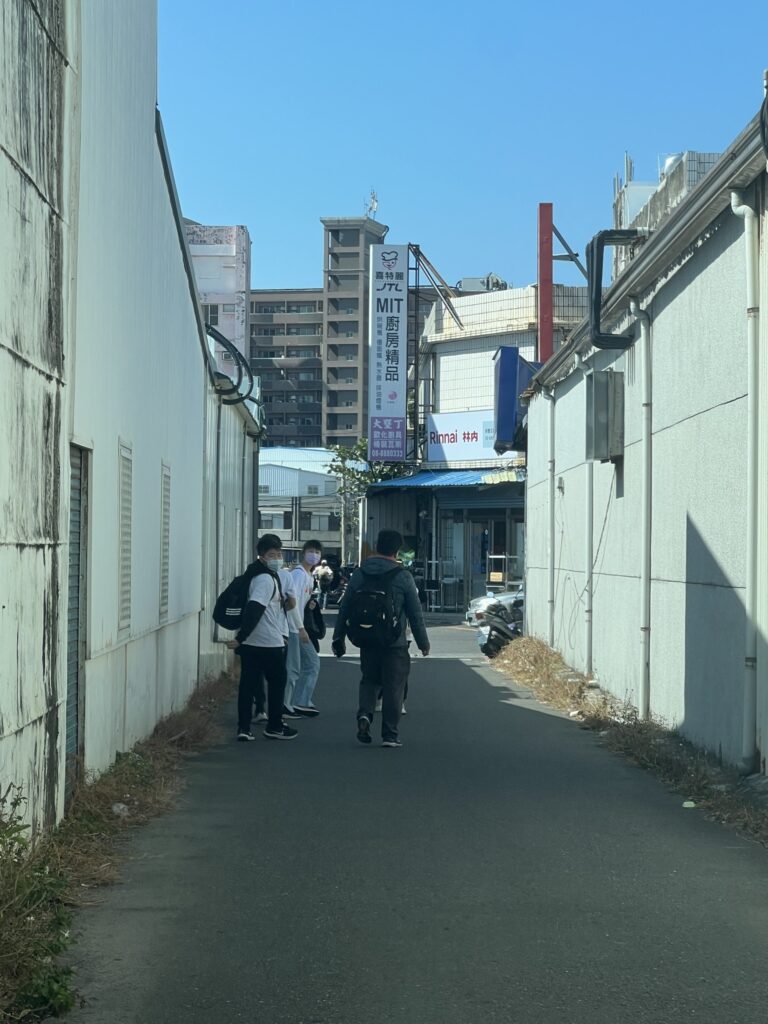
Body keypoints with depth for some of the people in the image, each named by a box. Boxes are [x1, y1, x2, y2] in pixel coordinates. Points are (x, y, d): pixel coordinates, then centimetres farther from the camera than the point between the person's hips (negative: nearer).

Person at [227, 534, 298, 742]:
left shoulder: (271, 576, 13)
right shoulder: (266, 579, -17)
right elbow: (253, 610, -26)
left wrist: (283, 603, 11)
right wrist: (241, 638, -29)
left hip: (250, 643, 8)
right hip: (270, 643, -8)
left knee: (248, 684, 5)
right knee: (277, 682, 7)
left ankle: (243, 728, 4)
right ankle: (274, 726, 17)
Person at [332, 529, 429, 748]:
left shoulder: (359, 574, 3)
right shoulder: (402, 576, -7)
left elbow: (345, 608, 7)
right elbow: (415, 613, -3)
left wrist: (338, 637, 16)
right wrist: (423, 642, 7)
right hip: (395, 643, -3)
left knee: (369, 680, 20)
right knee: (393, 686, 5)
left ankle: (364, 714, -5)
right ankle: (389, 734, 6)